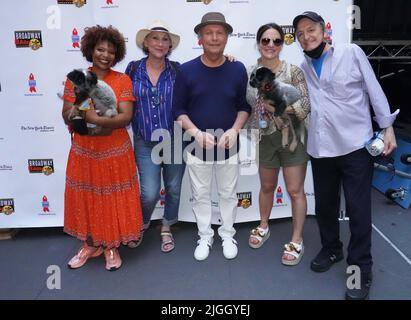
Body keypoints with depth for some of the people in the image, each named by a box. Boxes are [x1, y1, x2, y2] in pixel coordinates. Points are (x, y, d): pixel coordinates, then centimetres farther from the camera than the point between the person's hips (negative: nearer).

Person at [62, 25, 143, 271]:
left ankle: (111, 247, 28)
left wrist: (97, 119, -29)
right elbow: (66, 116, 0)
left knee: (113, 200, 8)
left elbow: (126, 117, -15)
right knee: (85, 198, 13)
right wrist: (76, 111, -23)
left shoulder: (123, 80, -5)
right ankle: (91, 245, 34)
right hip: (84, 150, 2)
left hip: (115, 151, -2)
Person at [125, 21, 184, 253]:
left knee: (173, 189, 12)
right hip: (145, 143, -1)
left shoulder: (177, 69, -1)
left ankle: (167, 228, 37)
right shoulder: (134, 69, 0)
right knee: (150, 193, -2)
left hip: (175, 140, 1)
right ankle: (141, 225, 30)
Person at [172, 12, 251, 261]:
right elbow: (178, 110, -3)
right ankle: (205, 236, 31)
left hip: (229, 146, 1)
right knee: (201, 195, 12)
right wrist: (197, 133, -17)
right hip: (197, 146, 0)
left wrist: (234, 130, -14)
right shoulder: (187, 70, -5)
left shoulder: (238, 69, -3)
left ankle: (228, 235, 33)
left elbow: (245, 107, 3)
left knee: (228, 194, 13)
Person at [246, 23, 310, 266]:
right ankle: (264, 227, 41)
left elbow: (308, 103, -14)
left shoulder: (293, 71, -9)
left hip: (293, 136, -3)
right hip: (266, 138, 3)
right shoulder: (249, 73, 1)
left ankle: (297, 241, 20)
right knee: (267, 186, 19)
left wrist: (280, 107, -27)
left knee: (295, 190, 4)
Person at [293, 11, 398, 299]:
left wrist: (388, 128, -3)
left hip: (356, 145, -4)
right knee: (324, 205, 14)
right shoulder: (302, 68, 11)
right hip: (320, 149, 4)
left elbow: (375, 91, 1)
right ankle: (331, 249, 38)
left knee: (358, 209, 0)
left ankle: (361, 269, 17)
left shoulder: (352, 53, 1)